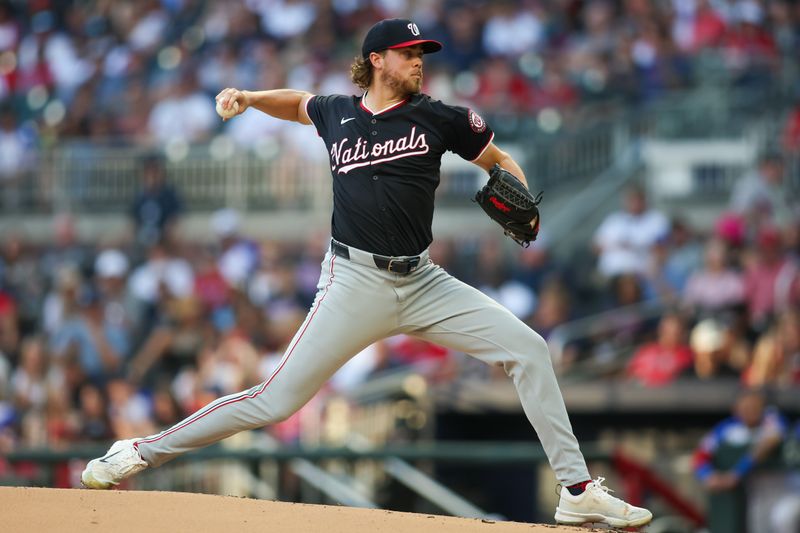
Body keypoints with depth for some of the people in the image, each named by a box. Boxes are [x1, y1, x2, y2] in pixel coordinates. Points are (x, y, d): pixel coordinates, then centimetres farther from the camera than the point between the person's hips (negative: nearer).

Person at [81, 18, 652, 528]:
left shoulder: (439, 117, 3)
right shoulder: (336, 113, 5)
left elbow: (500, 161, 13)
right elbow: (298, 104, 29)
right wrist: (248, 98, 11)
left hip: (423, 282, 2)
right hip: (356, 282, -2)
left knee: (528, 349, -9)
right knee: (277, 399, -9)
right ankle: (141, 452, 3)